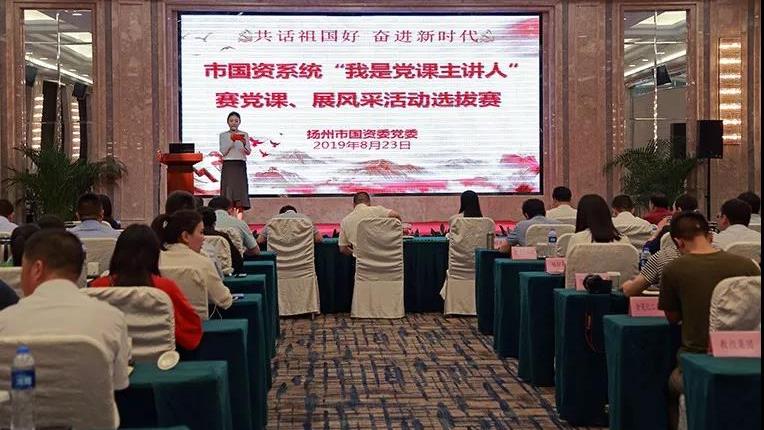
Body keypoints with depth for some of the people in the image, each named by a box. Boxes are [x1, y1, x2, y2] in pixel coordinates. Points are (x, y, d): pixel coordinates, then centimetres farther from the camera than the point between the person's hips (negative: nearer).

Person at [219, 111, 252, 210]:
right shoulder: (223, 135, 7)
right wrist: (231, 141, -15)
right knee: (228, 190, -6)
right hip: (228, 165, 0)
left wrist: (244, 144, -20)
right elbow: (223, 152, -3)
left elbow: (248, 152, 1)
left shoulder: (244, 135, 8)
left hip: (240, 165, 0)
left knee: (240, 189, -6)